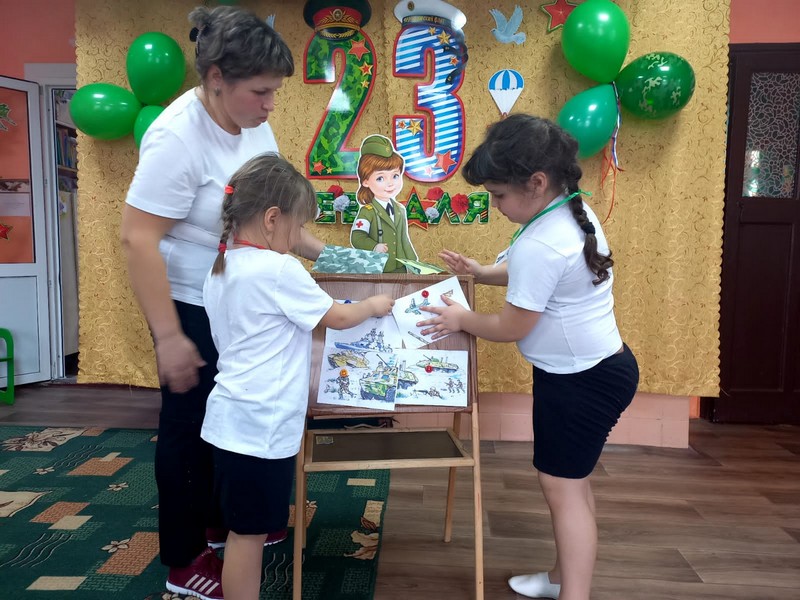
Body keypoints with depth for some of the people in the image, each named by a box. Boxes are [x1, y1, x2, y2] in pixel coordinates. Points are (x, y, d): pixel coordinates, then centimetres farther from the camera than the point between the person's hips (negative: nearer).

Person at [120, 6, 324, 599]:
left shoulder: (252, 122, -1)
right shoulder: (178, 137, -24)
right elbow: (138, 238, -24)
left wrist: (314, 248, 5)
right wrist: (168, 337, -24)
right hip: (192, 308, -7)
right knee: (190, 427, 8)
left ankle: (223, 521, 43)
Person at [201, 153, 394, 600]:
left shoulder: (221, 268, 8)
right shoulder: (279, 270, -19)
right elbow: (337, 316, -10)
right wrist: (374, 305, 9)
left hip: (232, 419, 9)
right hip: (261, 425, -9)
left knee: (246, 525, 21)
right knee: (250, 531, 6)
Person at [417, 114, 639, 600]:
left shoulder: (539, 245, -28)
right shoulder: (576, 213, 3)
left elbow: (511, 328, -19)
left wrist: (462, 319, -3)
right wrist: (484, 272, 7)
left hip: (582, 381, -10)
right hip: (598, 368, 10)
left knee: (563, 488, 2)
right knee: (572, 481, 21)